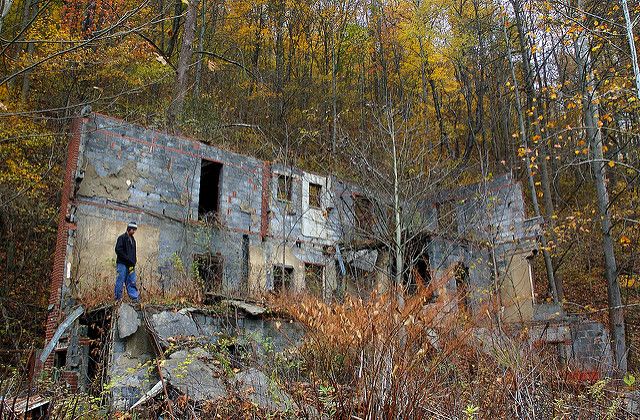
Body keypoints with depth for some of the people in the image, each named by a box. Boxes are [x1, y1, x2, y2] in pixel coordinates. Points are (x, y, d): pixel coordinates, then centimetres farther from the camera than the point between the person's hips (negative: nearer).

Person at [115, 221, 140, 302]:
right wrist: (128, 259, -16)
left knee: (131, 281, 4)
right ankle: (118, 298, 4)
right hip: (122, 263, -7)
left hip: (130, 265, 7)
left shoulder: (132, 240, 18)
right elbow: (118, 250, -14)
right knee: (120, 281, -2)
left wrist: (133, 262, 6)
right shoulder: (122, 238, -5)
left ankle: (135, 297, 2)